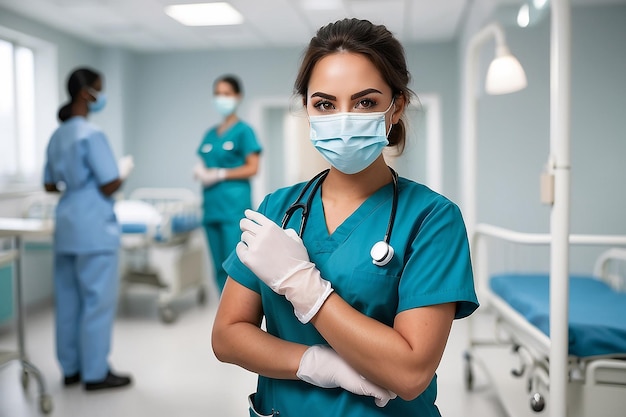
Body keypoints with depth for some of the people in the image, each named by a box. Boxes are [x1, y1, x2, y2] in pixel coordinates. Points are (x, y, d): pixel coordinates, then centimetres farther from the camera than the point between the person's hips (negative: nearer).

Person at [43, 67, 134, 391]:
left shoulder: (57, 136, 13)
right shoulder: (91, 134, -13)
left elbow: (50, 185, 18)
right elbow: (110, 186, -15)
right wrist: (124, 170, 3)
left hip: (66, 226, 9)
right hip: (94, 228, -9)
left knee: (68, 300, 13)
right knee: (98, 300, 0)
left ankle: (71, 368, 23)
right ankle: (95, 373, 9)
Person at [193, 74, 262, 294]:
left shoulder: (243, 130, -1)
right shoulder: (210, 134, 18)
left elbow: (252, 168, -7)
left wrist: (220, 174, -11)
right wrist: (200, 170, 0)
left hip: (235, 205, -7)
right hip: (212, 205, 7)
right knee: (219, 267, 9)